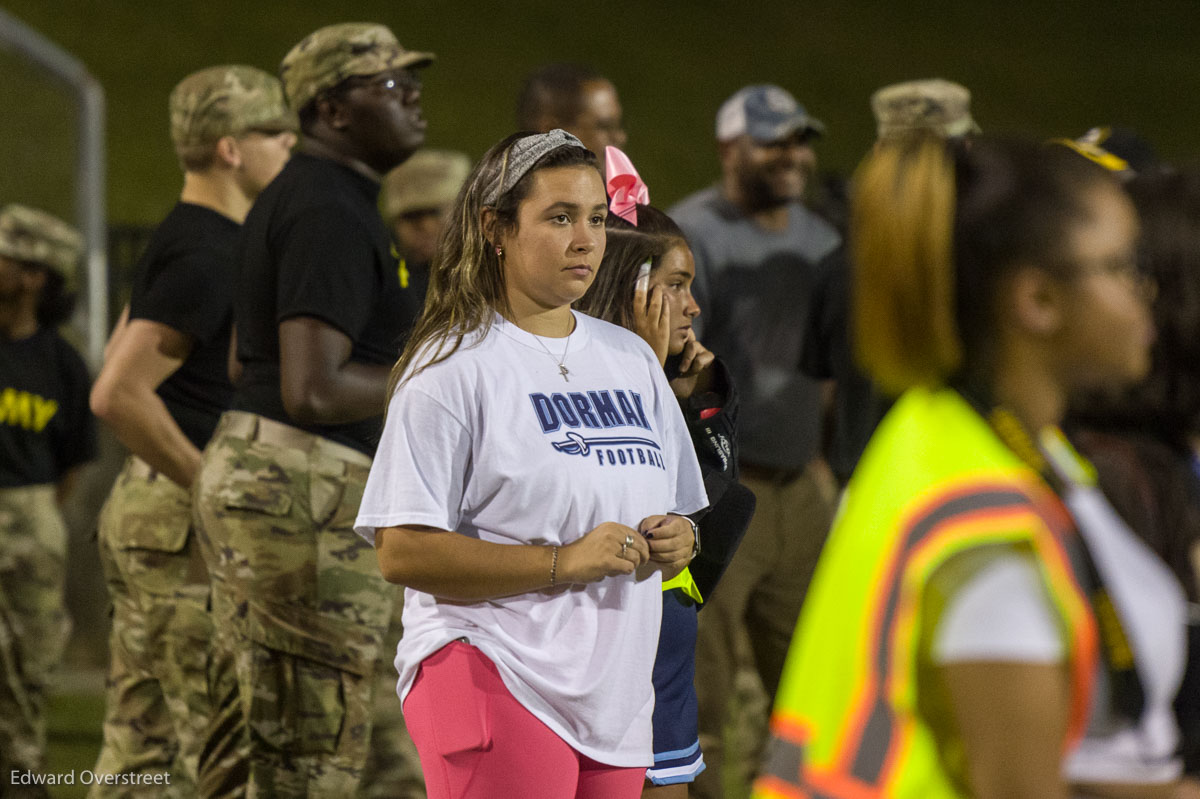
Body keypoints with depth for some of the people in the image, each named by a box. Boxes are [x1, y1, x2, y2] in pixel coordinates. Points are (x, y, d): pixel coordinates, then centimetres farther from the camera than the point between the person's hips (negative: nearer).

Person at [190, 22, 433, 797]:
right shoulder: (334, 213, -16)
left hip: (244, 468, 10)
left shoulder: (291, 199, 17)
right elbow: (312, 391, -24)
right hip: (303, 494, -10)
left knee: (250, 736, 13)